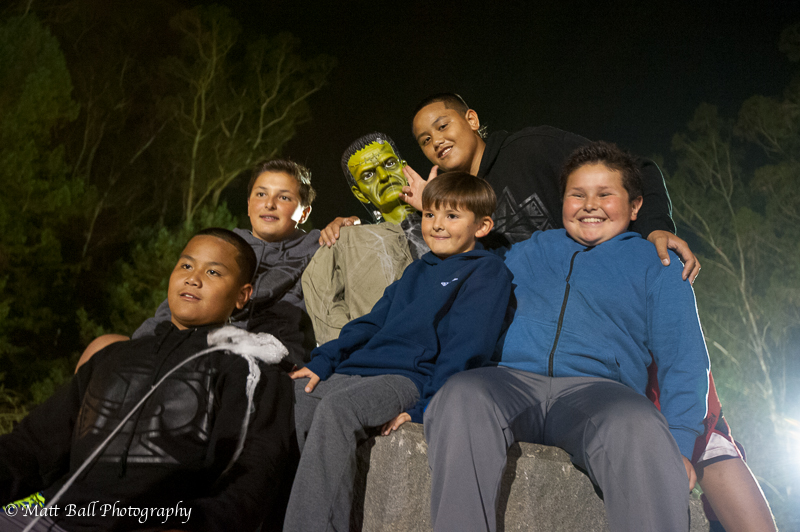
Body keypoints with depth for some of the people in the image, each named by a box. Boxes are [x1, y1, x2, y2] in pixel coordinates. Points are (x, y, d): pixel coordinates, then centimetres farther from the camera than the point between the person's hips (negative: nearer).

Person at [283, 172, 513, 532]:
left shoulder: (487, 271, 1)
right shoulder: (418, 270, 25)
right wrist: (322, 361, 11)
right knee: (289, 392, -9)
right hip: (357, 371, 8)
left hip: (412, 378, -8)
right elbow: (372, 321, 25)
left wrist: (426, 408, -19)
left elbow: (467, 345, -10)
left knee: (336, 407, -31)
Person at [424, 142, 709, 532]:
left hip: (596, 387, -1)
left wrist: (679, 444, -6)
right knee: (461, 396, -34)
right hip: (510, 380, 2)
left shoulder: (656, 264, 19)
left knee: (638, 427, -38)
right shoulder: (528, 251, 27)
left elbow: (683, 358, 9)